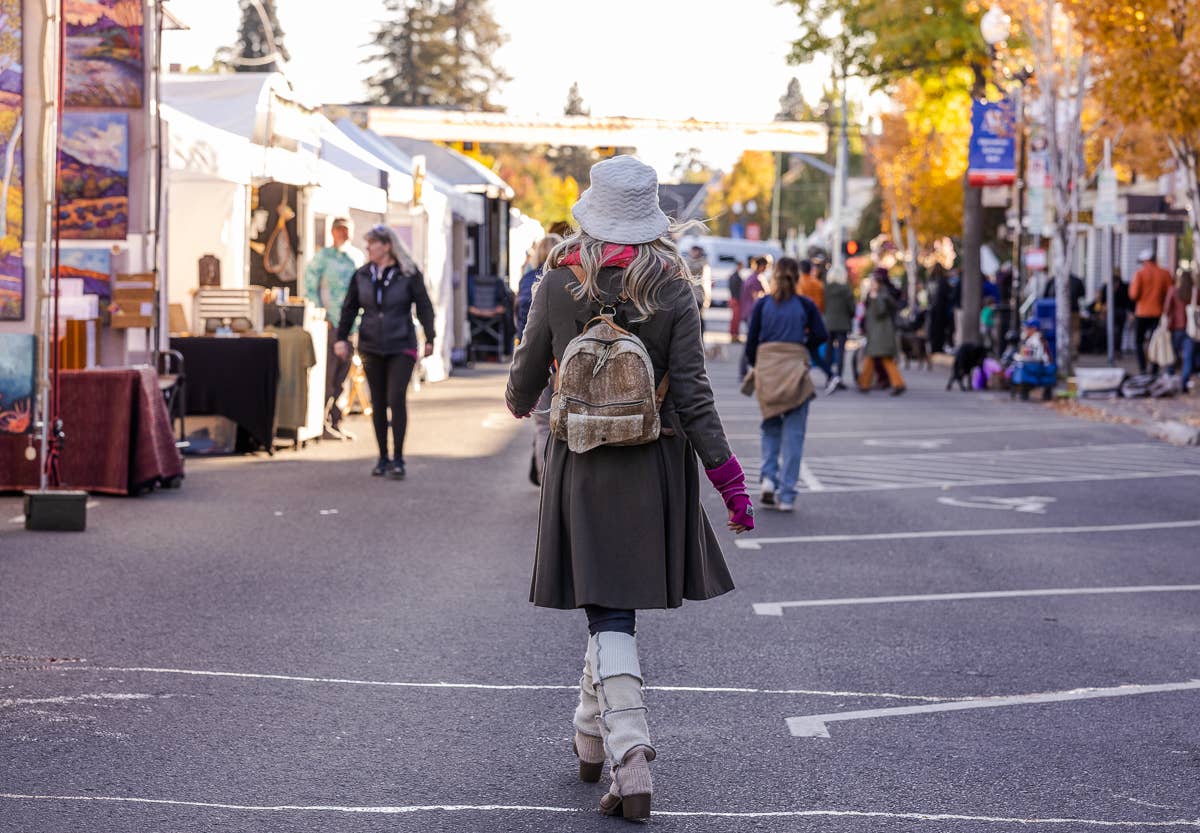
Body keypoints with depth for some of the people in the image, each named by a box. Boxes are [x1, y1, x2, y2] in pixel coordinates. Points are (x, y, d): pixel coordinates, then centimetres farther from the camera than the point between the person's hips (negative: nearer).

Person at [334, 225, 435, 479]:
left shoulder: (409, 274, -4)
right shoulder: (362, 275, 5)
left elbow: (424, 306, 0)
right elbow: (349, 308, 9)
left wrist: (429, 339, -1)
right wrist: (341, 338, 1)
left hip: (401, 347, -4)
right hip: (371, 348, 4)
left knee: (396, 399, -12)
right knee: (378, 402, 6)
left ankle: (398, 459, -6)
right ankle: (383, 458, 15)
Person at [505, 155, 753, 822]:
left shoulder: (558, 285, -5)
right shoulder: (673, 288, -7)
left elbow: (528, 377, 5)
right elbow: (692, 392, -10)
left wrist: (521, 404, 29)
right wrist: (727, 474, -4)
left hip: (581, 464, -1)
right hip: (656, 465, 1)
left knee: (610, 610, 0)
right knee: (622, 599, 19)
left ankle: (630, 754, -14)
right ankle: (593, 735, 33)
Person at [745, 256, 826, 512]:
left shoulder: (762, 304, 4)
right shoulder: (806, 305, 1)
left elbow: (751, 340, 3)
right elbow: (821, 335, -5)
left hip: (766, 368, 2)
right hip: (796, 366, -1)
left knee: (771, 427, 19)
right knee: (793, 433, 3)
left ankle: (768, 477, -1)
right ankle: (786, 496, 0)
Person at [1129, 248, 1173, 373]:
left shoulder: (1140, 273, -8)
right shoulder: (1165, 274, -1)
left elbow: (1133, 295, -11)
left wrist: (1131, 286, 8)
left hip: (1142, 313, -2)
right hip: (1158, 313, 2)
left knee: (1139, 341, 9)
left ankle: (1142, 368, -5)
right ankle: (1155, 370, 6)